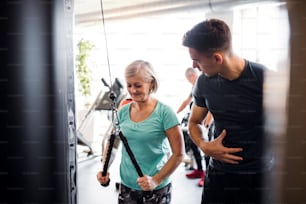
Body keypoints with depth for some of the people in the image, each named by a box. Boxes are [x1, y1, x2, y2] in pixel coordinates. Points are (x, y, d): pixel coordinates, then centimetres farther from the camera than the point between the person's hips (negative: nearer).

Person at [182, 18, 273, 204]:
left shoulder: (265, 79, -17)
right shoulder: (204, 82, -5)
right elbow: (195, 122, 10)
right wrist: (204, 146, -10)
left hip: (260, 177, -3)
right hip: (219, 174, 3)